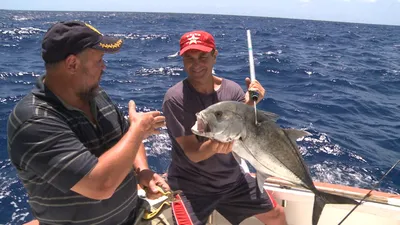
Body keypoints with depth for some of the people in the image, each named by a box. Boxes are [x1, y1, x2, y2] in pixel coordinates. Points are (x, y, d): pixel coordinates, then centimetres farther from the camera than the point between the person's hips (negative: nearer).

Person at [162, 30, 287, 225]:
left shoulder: (232, 90, -8)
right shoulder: (175, 98, -19)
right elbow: (193, 153, -20)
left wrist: (250, 105, -29)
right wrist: (214, 145, -41)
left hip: (232, 179, 4)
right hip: (190, 185, -4)